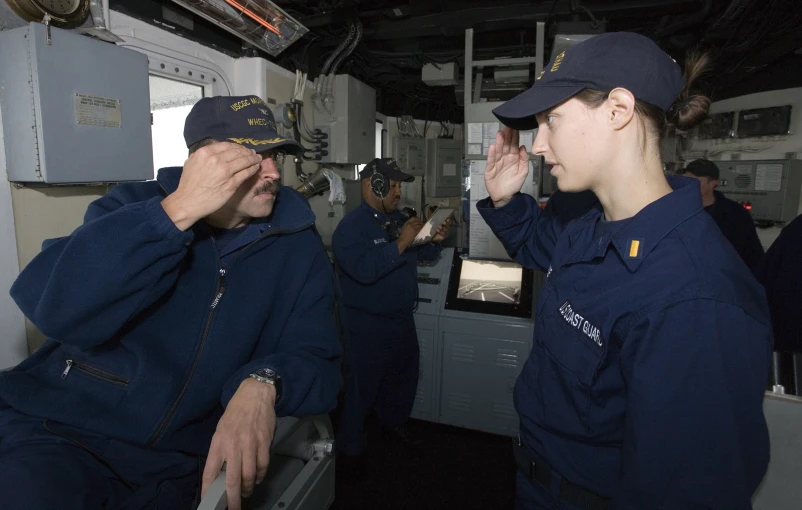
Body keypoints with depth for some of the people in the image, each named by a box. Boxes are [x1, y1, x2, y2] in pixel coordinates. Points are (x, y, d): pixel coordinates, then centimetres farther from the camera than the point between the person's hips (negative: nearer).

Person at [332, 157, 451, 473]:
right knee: (362, 388, 6)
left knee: (404, 377, 25)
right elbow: (364, 270, -34)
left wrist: (434, 241, -5)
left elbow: (422, 255, 16)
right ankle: (349, 449, 28)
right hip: (368, 326, -8)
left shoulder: (398, 219, 6)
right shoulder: (351, 227, -18)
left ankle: (395, 425, 50)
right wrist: (400, 244, -32)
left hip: (402, 320, 8)